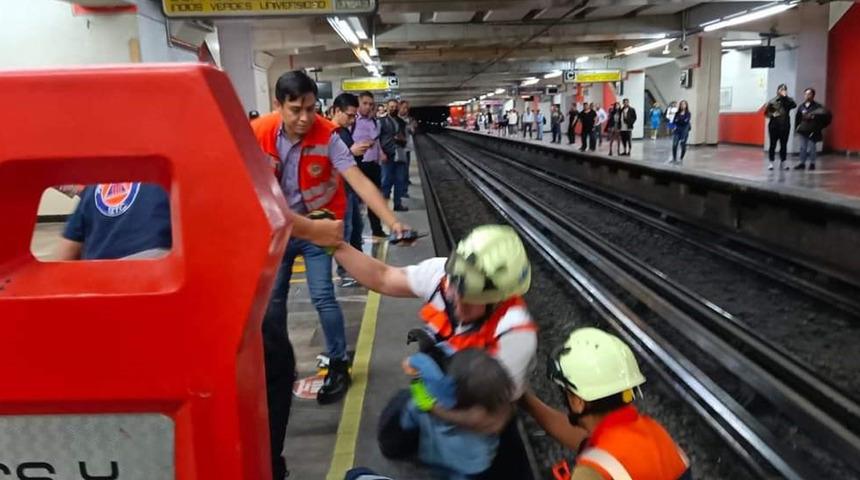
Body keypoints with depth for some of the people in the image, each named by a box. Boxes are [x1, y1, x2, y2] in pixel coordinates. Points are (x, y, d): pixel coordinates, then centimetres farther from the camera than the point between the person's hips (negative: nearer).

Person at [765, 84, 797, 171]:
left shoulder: (788, 100, 5)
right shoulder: (773, 101, 0)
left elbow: (794, 105, -16)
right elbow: (766, 112, 2)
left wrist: (785, 96, -18)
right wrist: (772, 115, -17)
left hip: (785, 126, 2)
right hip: (774, 126, -2)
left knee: (784, 145, 6)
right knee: (773, 144, 1)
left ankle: (783, 162, 16)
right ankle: (771, 162, 7)